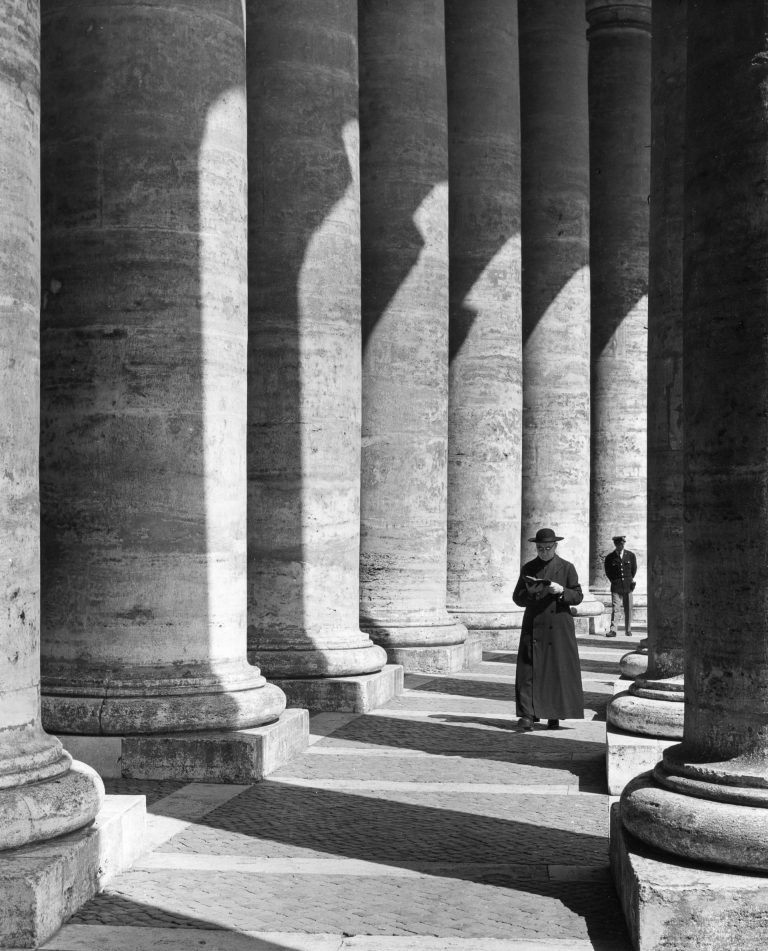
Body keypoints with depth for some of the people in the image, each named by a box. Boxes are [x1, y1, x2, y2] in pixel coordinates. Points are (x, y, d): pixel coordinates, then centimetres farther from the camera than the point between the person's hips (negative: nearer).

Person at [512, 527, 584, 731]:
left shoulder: (567, 568, 4)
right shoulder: (528, 568, 10)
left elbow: (578, 597, 2)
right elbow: (517, 598, 9)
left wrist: (561, 591, -17)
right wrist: (528, 592, -12)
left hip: (559, 628, -1)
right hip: (533, 628, 1)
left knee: (559, 671, 0)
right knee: (529, 670, -8)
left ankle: (555, 716, 10)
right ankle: (528, 715, -11)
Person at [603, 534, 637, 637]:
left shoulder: (631, 555, 4)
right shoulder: (609, 557, -1)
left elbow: (634, 569, 16)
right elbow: (608, 572, 11)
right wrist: (614, 581, 8)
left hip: (628, 586, 2)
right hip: (616, 587, -2)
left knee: (628, 610, 5)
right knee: (614, 608, -11)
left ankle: (628, 630, 15)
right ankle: (612, 630, -12)